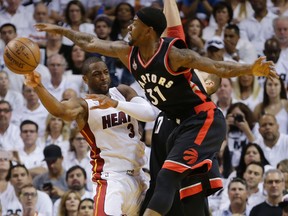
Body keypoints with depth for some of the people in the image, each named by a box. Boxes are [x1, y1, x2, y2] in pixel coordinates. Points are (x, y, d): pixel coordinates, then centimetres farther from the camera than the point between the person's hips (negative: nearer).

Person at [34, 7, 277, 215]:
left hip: (205, 121, -9)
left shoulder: (173, 54, -20)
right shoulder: (128, 53, 1)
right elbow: (91, 43, 15)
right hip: (183, 125, 9)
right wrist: (60, 30, 22)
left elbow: (219, 68, -24)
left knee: (167, 177, -20)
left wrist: (251, 69, -39)